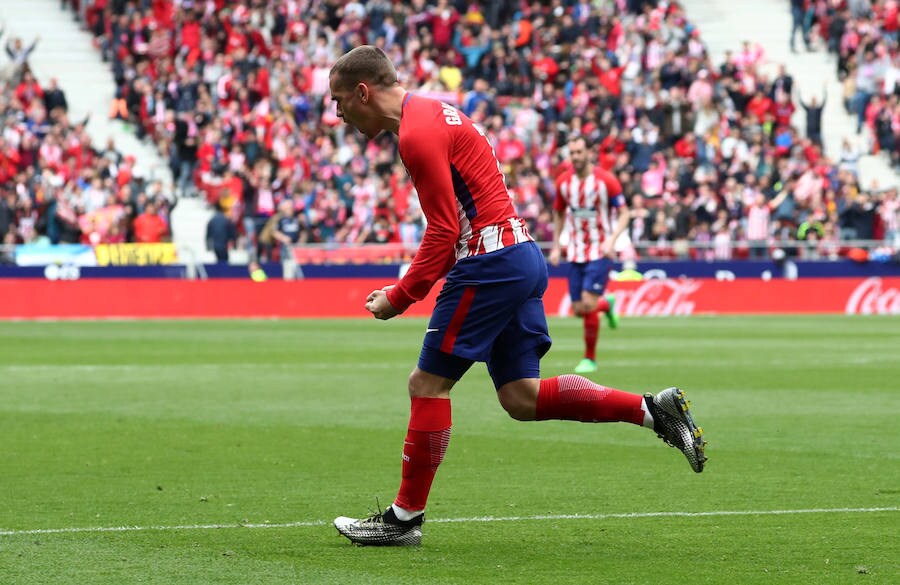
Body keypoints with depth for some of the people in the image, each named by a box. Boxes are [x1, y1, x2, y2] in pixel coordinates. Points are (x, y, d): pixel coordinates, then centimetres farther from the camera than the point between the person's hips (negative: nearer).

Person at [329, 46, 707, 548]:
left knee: (428, 384, -3)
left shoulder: (417, 133, -13)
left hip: (492, 262, -10)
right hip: (522, 258, 10)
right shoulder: (432, 114, 18)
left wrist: (399, 299, -10)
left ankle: (406, 517, 3)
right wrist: (408, 287, 17)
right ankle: (653, 409, 6)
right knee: (522, 397, 9)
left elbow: (443, 230, -17)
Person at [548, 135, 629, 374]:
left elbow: (624, 214, -7)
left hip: (600, 253, -5)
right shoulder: (563, 182, 2)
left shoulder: (606, 180, -11)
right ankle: (607, 304, 37)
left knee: (588, 304, -15)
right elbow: (559, 213, 18)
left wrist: (611, 240, -22)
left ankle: (590, 358, 0)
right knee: (578, 309, 2)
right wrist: (556, 246, 11)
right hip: (576, 253, 5)